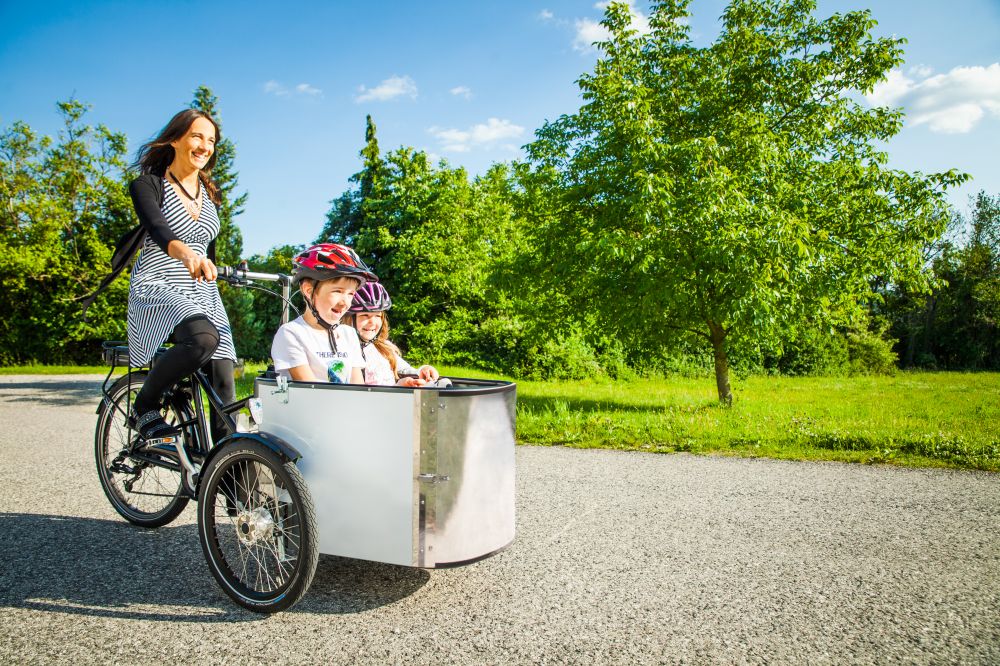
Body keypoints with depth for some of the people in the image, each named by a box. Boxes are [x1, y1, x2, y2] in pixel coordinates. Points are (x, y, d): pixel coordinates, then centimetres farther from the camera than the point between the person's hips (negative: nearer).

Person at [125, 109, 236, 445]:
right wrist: (186, 253, -45)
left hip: (202, 294, 5)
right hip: (157, 287, -5)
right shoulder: (147, 184, -3)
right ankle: (144, 408, -11)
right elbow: (157, 228, -24)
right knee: (203, 338, -35)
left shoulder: (209, 194, 15)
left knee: (223, 383, -11)